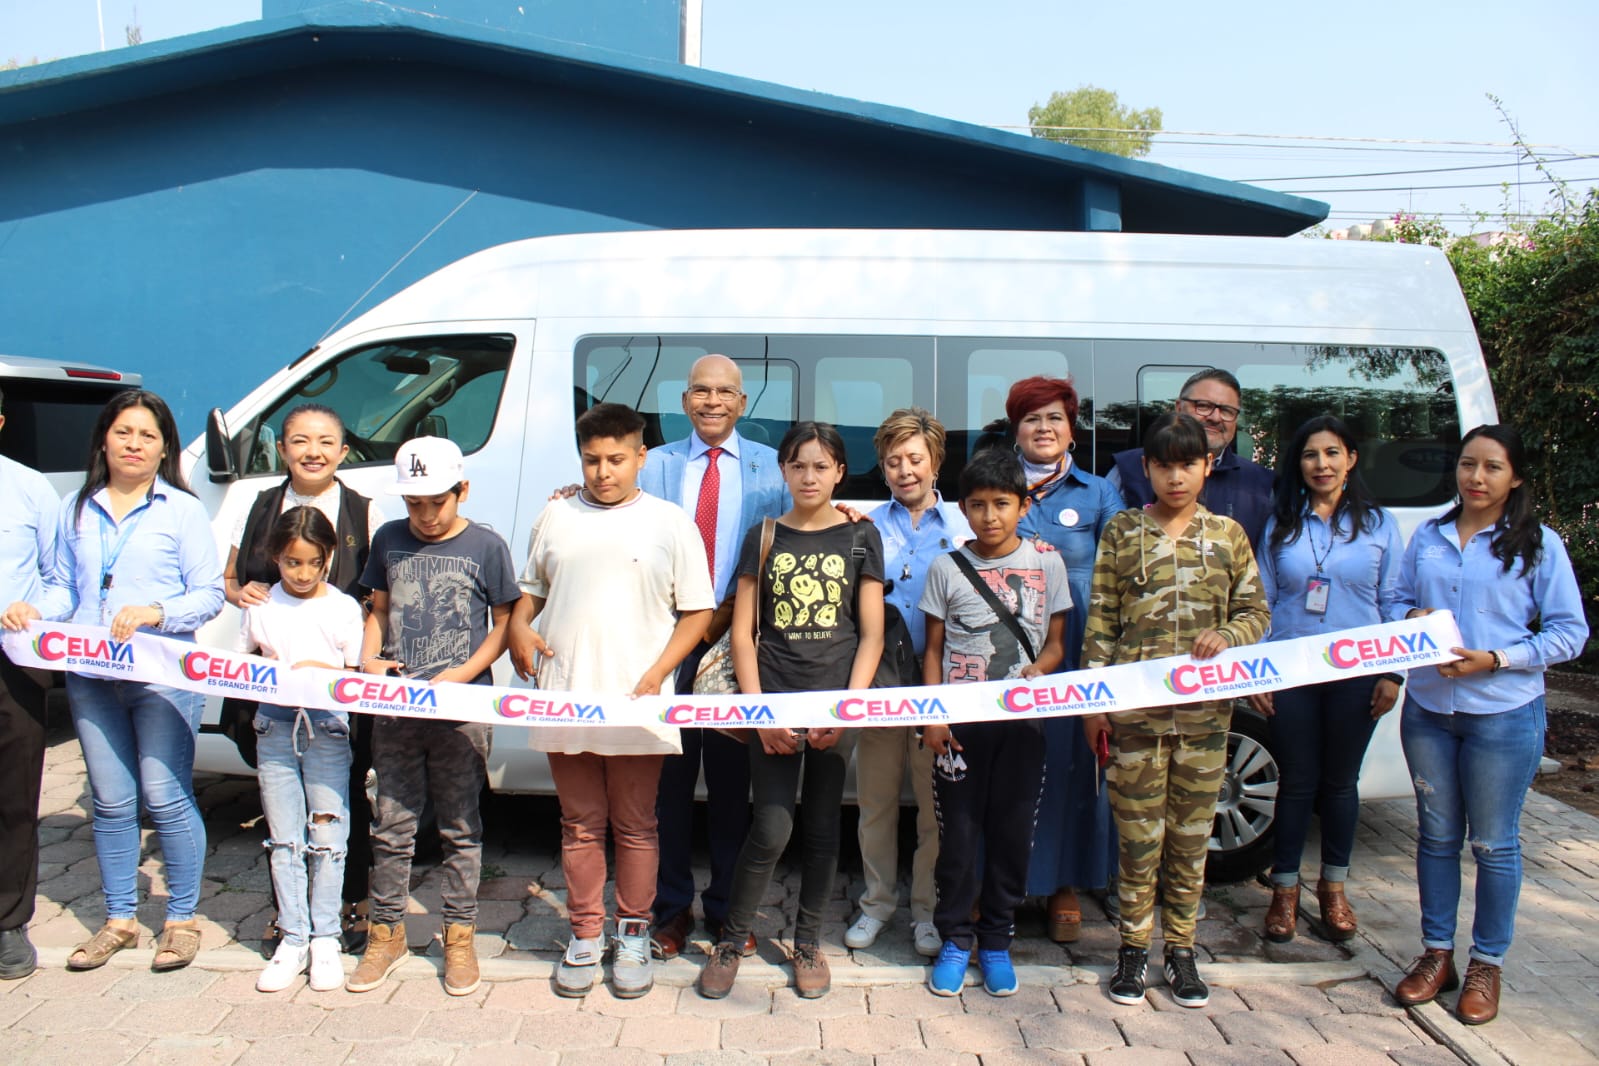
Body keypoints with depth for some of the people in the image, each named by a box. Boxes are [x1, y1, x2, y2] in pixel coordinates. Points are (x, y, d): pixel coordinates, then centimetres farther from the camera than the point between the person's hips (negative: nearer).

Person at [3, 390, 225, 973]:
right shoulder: (77, 509, 13)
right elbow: (63, 585, 16)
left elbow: (210, 593, -4)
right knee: (111, 802, 10)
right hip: (92, 679, 4)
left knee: (165, 797, -3)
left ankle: (182, 919, 13)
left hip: (163, 677, -4)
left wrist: (156, 612, -20)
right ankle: (119, 919, 24)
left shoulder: (182, 510, 0)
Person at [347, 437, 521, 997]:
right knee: (392, 826, 9)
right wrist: (369, 660, -1)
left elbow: (504, 623, 0)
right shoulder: (389, 540, 9)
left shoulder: (485, 546, -2)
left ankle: (459, 936, 19)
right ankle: (386, 934, 24)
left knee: (460, 828, 7)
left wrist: (460, 676, -13)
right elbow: (379, 610, 18)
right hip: (394, 708, 3)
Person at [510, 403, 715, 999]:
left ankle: (633, 937, 22)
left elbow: (697, 612, 1)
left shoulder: (670, 524, 2)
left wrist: (656, 676, -10)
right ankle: (585, 937, 24)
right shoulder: (556, 518, 11)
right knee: (581, 826, 11)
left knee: (635, 828, 7)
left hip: (636, 706, -2)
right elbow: (531, 588, 21)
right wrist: (519, 628, 0)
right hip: (565, 702, 2)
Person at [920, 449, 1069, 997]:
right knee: (958, 832, 4)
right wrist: (932, 716, -4)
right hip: (961, 721, 0)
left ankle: (996, 941, 22)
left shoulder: (1047, 563, 3)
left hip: (1022, 718, 1)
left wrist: (1037, 669, -14)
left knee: (1012, 831, 7)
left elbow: (1055, 642, 7)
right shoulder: (947, 567, 2)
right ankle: (955, 939, 20)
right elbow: (934, 649, 5)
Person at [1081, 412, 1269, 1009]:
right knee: (1139, 833, 4)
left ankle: (1181, 949, 24)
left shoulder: (1228, 534, 8)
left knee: (1191, 834, 9)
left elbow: (1256, 612, 11)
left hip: (1205, 710, 2)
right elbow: (1100, 621, 2)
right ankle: (1133, 947, 20)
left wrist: (1227, 635, -12)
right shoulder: (1122, 532, 3)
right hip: (1134, 707, -1)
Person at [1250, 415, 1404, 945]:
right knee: (1297, 781, 6)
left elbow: (1393, 603, 4)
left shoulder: (1379, 523, 4)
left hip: (1355, 673, 0)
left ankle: (1333, 887, 27)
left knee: (1340, 780, 11)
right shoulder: (1281, 523, 5)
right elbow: (1262, 602, 5)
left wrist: (1393, 671, -2)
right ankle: (1284, 889, 19)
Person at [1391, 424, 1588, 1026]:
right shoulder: (1427, 537, 8)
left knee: (1493, 843, 7)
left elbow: (1570, 633, -5)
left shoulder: (1539, 545, -3)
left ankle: (1487, 965, 22)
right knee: (1436, 835, 13)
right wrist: (1411, 618, -7)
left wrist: (1495, 659, -17)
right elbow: (1399, 600, 16)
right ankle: (1437, 953, 26)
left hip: (1503, 714, -3)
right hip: (1427, 708, 4)